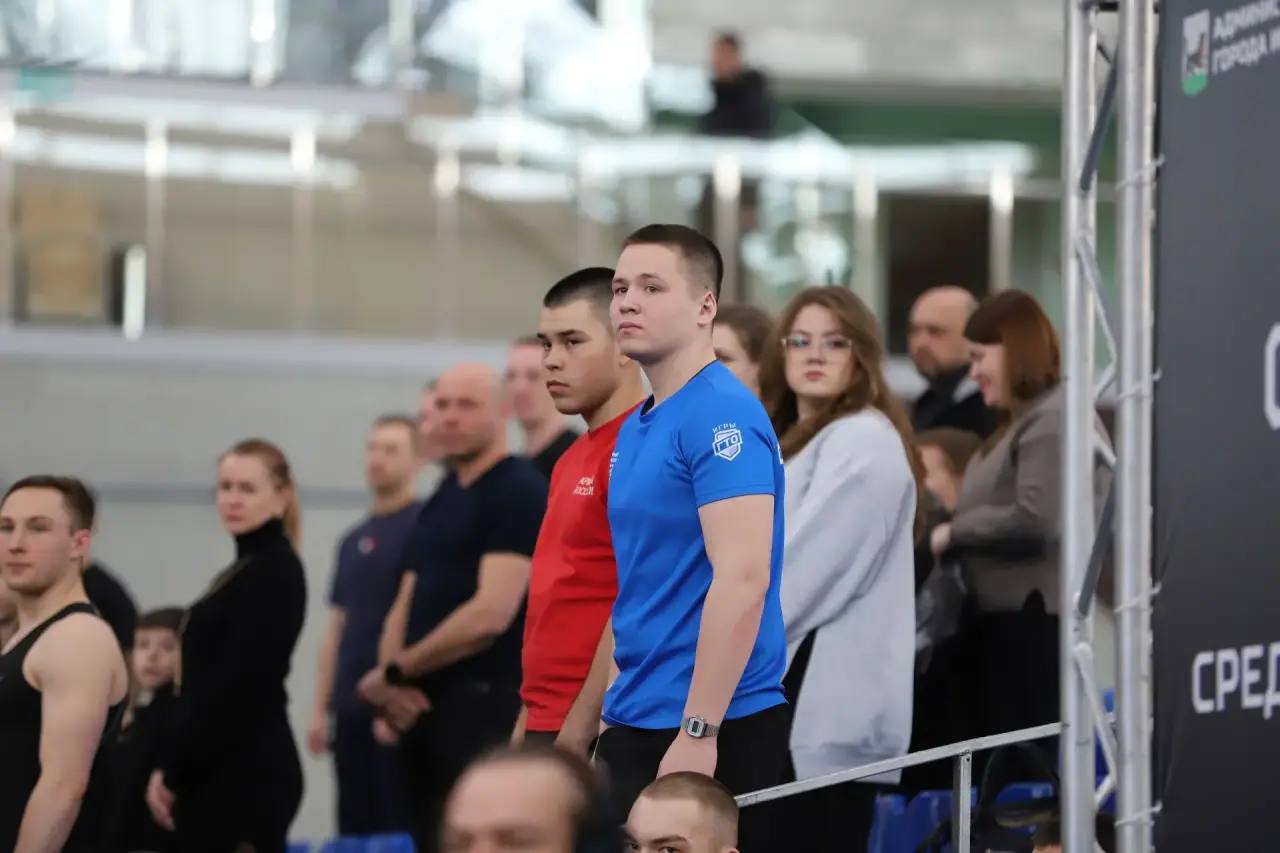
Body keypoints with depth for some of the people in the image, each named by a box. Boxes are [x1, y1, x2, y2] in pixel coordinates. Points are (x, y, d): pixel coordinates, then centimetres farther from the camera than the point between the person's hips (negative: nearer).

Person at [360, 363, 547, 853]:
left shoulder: (520, 491, -9)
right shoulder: (441, 499, 18)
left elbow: (491, 614, -18)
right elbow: (407, 606, 18)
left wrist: (396, 672, -10)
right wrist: (392, 686, -2)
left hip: (485, 706, -8)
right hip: (422, 707, 8)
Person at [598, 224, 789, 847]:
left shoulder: (722, 416, -14)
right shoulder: (635, 428, 14)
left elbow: (742, 580, -21)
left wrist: (697, 731, -23)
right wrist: (613, 711, 18)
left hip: (713, 728, -9)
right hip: (637, 724, 9)